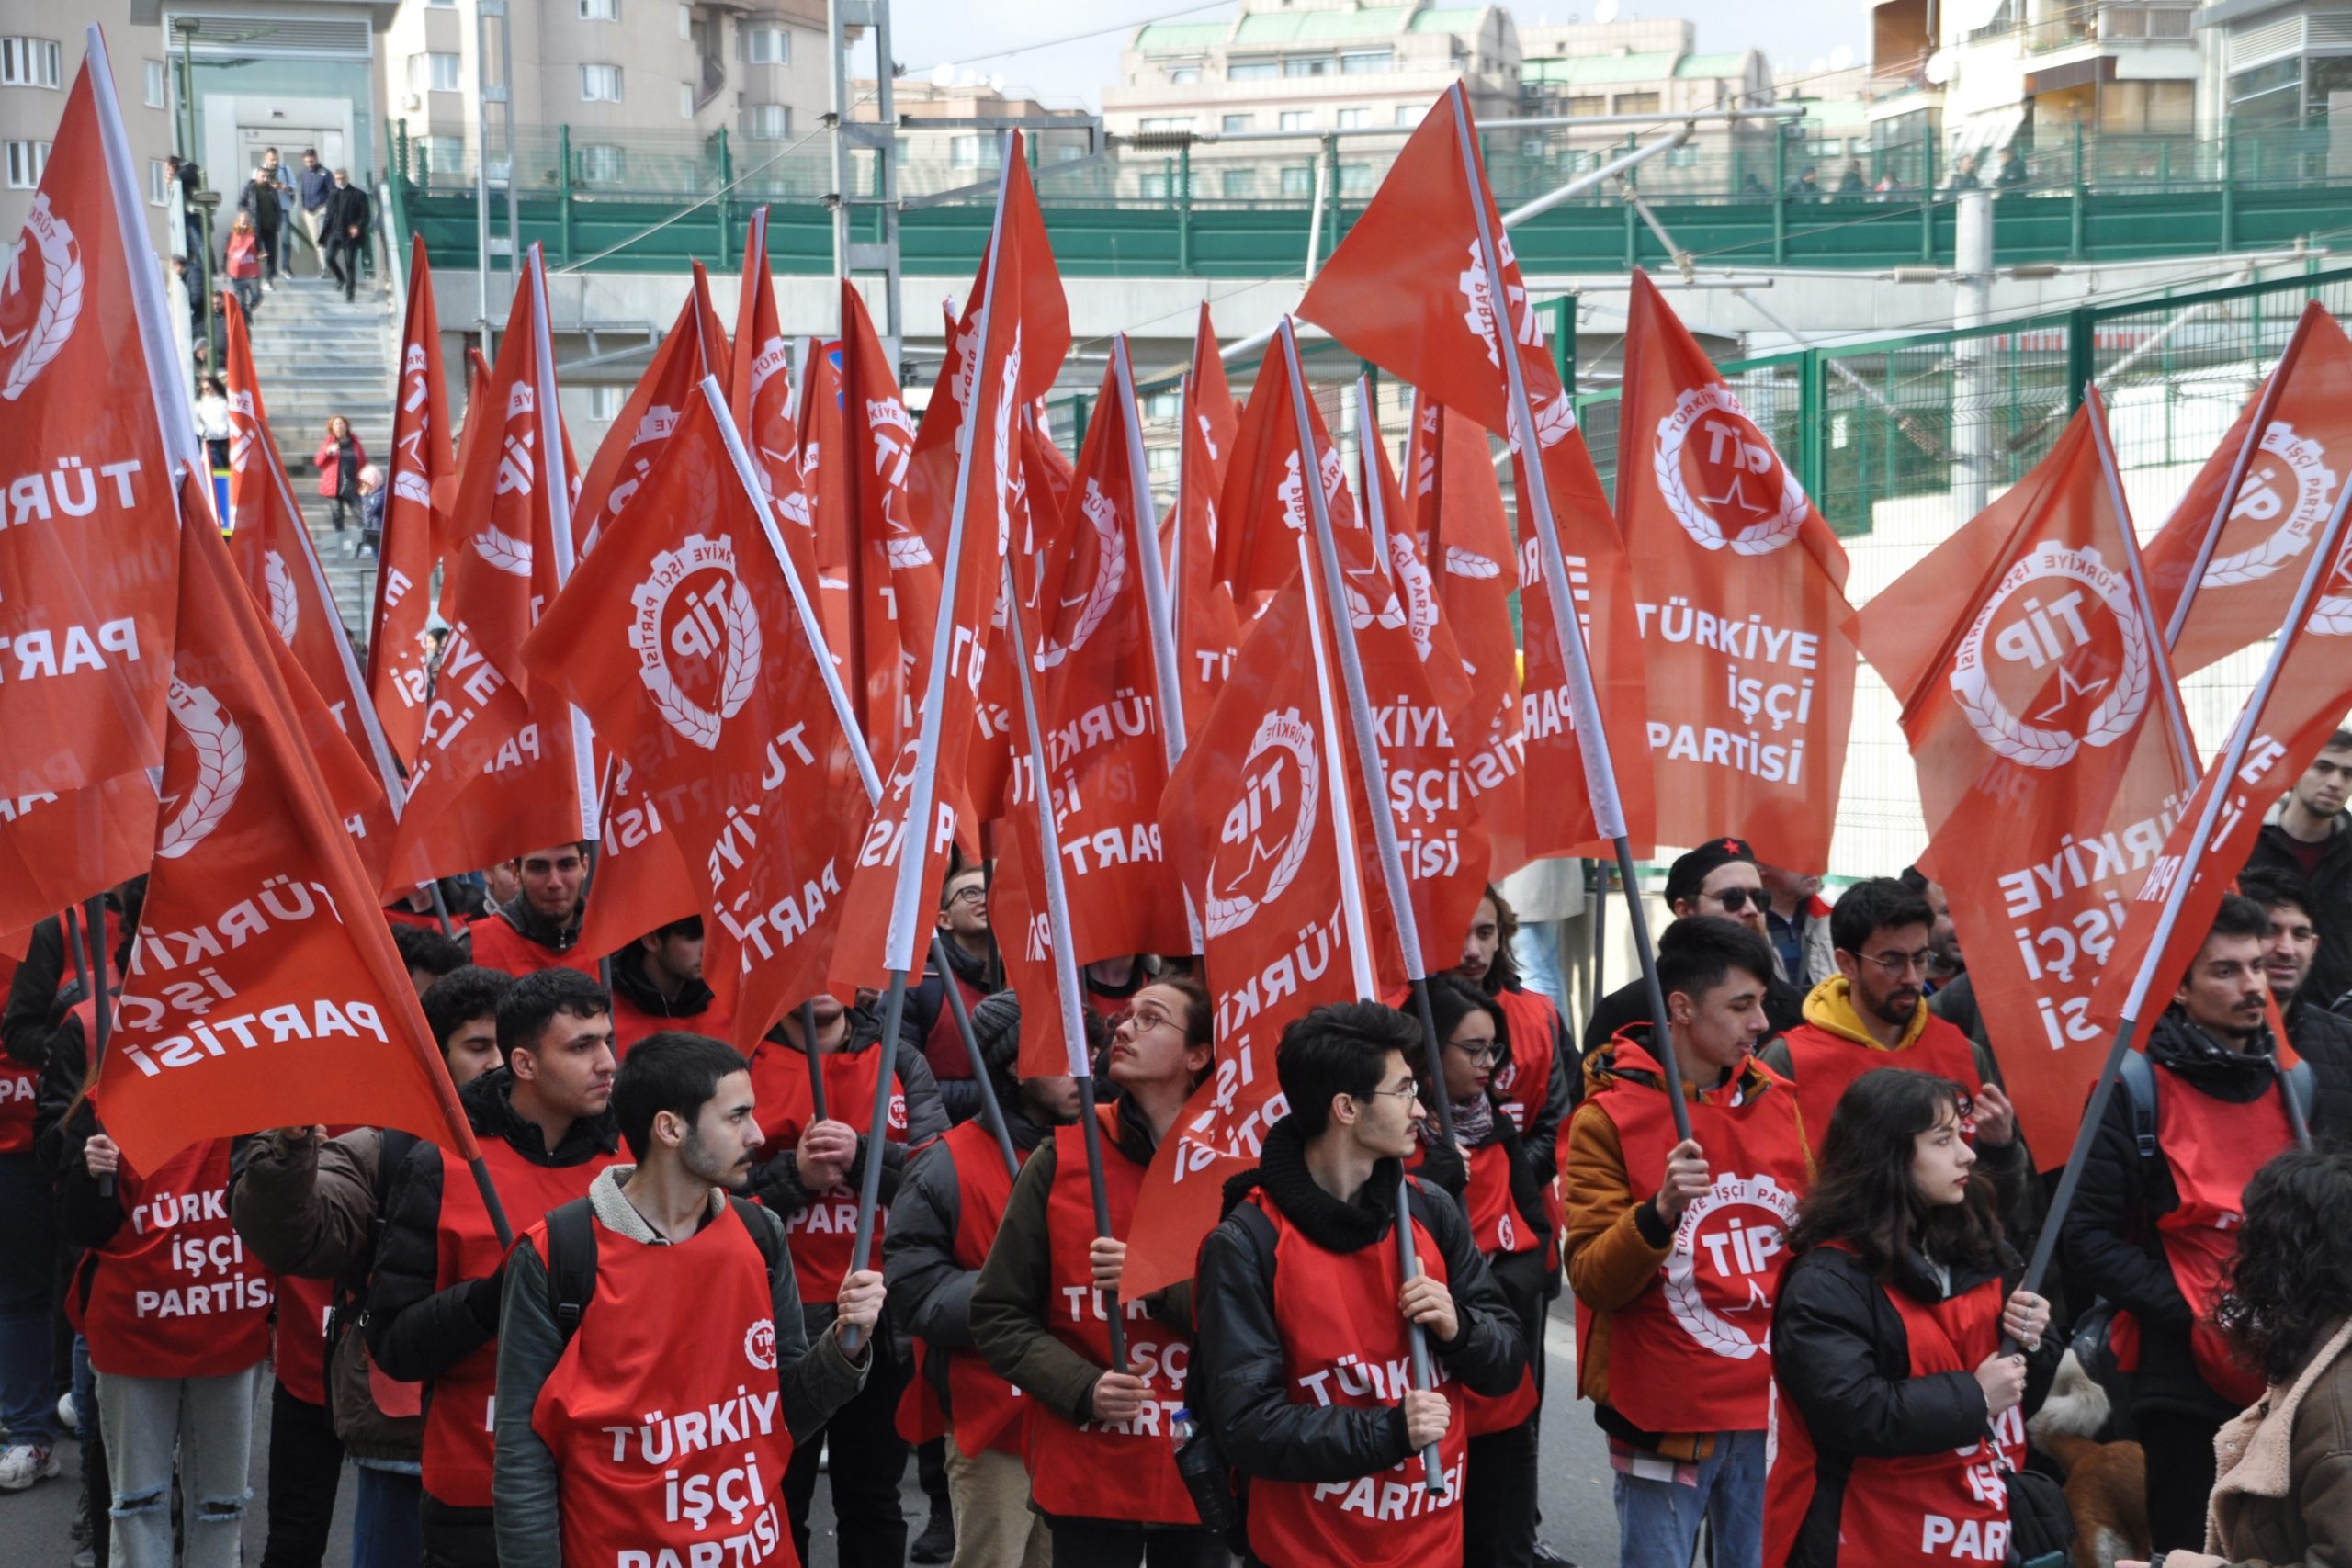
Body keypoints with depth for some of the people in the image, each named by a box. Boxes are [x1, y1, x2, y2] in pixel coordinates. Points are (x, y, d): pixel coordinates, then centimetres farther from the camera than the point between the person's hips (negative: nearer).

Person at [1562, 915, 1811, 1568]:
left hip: (1771, 1407, 5)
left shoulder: (1776, 1100, 7)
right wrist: (1659, 1212, -28)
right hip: (1666, 1413, -4)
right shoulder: (1609, 1117, -8)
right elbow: (1593, 1281, -12)